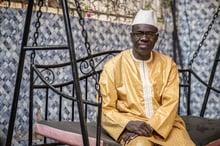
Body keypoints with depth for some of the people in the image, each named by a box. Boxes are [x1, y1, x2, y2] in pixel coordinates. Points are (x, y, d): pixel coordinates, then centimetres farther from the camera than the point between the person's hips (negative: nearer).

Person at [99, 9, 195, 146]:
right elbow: (105, 109, -2)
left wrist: (151, 126, -17)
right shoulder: (114, 65, -2)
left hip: (164, 124, 3)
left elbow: (170, 103, -1)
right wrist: (129, 123, -19)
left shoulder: (168, 64, 6)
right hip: (131, 126, -3)